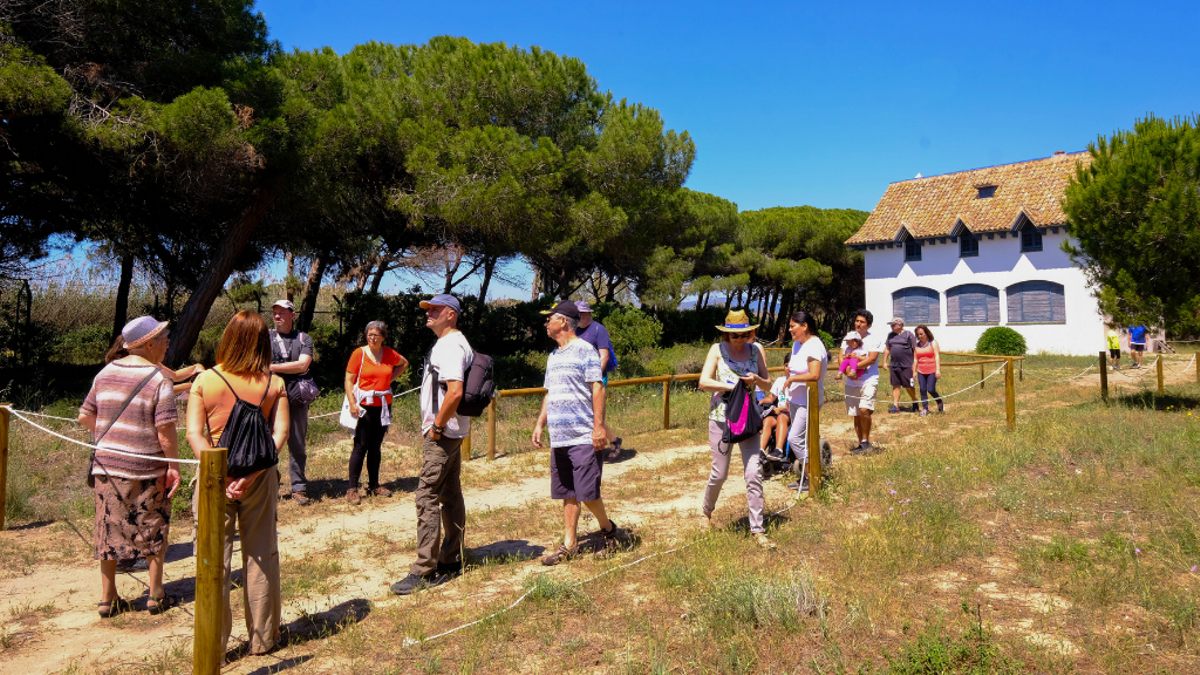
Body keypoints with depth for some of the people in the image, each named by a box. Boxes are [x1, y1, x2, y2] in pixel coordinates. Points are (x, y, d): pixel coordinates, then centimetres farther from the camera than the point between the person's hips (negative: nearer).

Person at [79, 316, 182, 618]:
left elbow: (85, 416, 11)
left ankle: (108, 599, 22)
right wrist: (174, 466, -7)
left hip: (106, 464, 5)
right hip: (146, 468, -5)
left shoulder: (106, 372, 6)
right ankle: (156, 596, 18)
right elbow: (165, 429, -16)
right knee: (153, 530, 10)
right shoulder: (159, 379, -13)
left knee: (110, 530, 13)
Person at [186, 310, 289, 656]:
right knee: (261, 556, 13)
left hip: (215, 477, -1)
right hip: (260, 477, 1)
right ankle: (262, 638, 24)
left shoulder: (204, 380, -4)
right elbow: (280, 433, -12)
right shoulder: (274, 384, -4)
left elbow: (194, 434, -10)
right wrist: (252, 472, -15)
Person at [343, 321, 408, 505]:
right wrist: (352, 403, -17)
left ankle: (374, 485, 20)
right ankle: (352, 488, 1)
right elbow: (349, 380, -6)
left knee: (375, 446, 12)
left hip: (383, 405, 4)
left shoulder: (389, 354, 6)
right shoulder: (359, 353, -5)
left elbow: (404, 363, 26)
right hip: (364, 406, -4)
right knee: (361, 446, -6)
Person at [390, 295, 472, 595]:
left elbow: (455, 391, -28)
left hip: (442, 433, -11)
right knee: (450, 497, 13)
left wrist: (437, 426, -19)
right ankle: (451, 562, 22)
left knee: (427, 497, -9)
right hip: (450, 432, 11)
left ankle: (424, 571, -5)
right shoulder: (445, 343, 17)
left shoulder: (451, 345, -16)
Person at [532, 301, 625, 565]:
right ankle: (569, 544, 18)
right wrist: (539, 425, 15)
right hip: (558, 437, 7)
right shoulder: (553, 357, 18)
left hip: (583, 437, -7)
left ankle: (608, 529, 18)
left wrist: (599, 426, -18)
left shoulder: (585, 350, -6)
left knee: (587, 492, -6)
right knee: (568, 494, 10)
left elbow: (597, 389, -12)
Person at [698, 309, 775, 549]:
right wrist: (732, 386, -19)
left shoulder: (756, 350, 4)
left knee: (754, 473, -6)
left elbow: (768, 385, 7)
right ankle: (706, 510, 34)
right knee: (720, 473, 6)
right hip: (721, 417, -2)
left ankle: (757, 530, 3)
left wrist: (757, 380, -14)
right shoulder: (718, 350, -2)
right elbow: (703, 382, -10)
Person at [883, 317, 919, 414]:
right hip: (894, 366, 5)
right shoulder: (891, 335, 12)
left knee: (908, 386, 1)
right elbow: (887, 349, 19)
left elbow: (915, 350, -4)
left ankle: (915, 403, 24)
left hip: (906, 366, -5)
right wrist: (885, 362, 14)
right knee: (895, 386, 4)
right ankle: (895, 406, 7)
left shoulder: (908, 334, -4)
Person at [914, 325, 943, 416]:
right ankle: (925, 409, 5)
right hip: (921, 371, 4)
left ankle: (940, 403, 17)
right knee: (923, 390, -2)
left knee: (931, 389, -9)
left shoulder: (933, 343, 0)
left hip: (932, 371, -4)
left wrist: (938, 370, -15)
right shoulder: (917, 345, 10)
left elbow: (937, 356, -6)